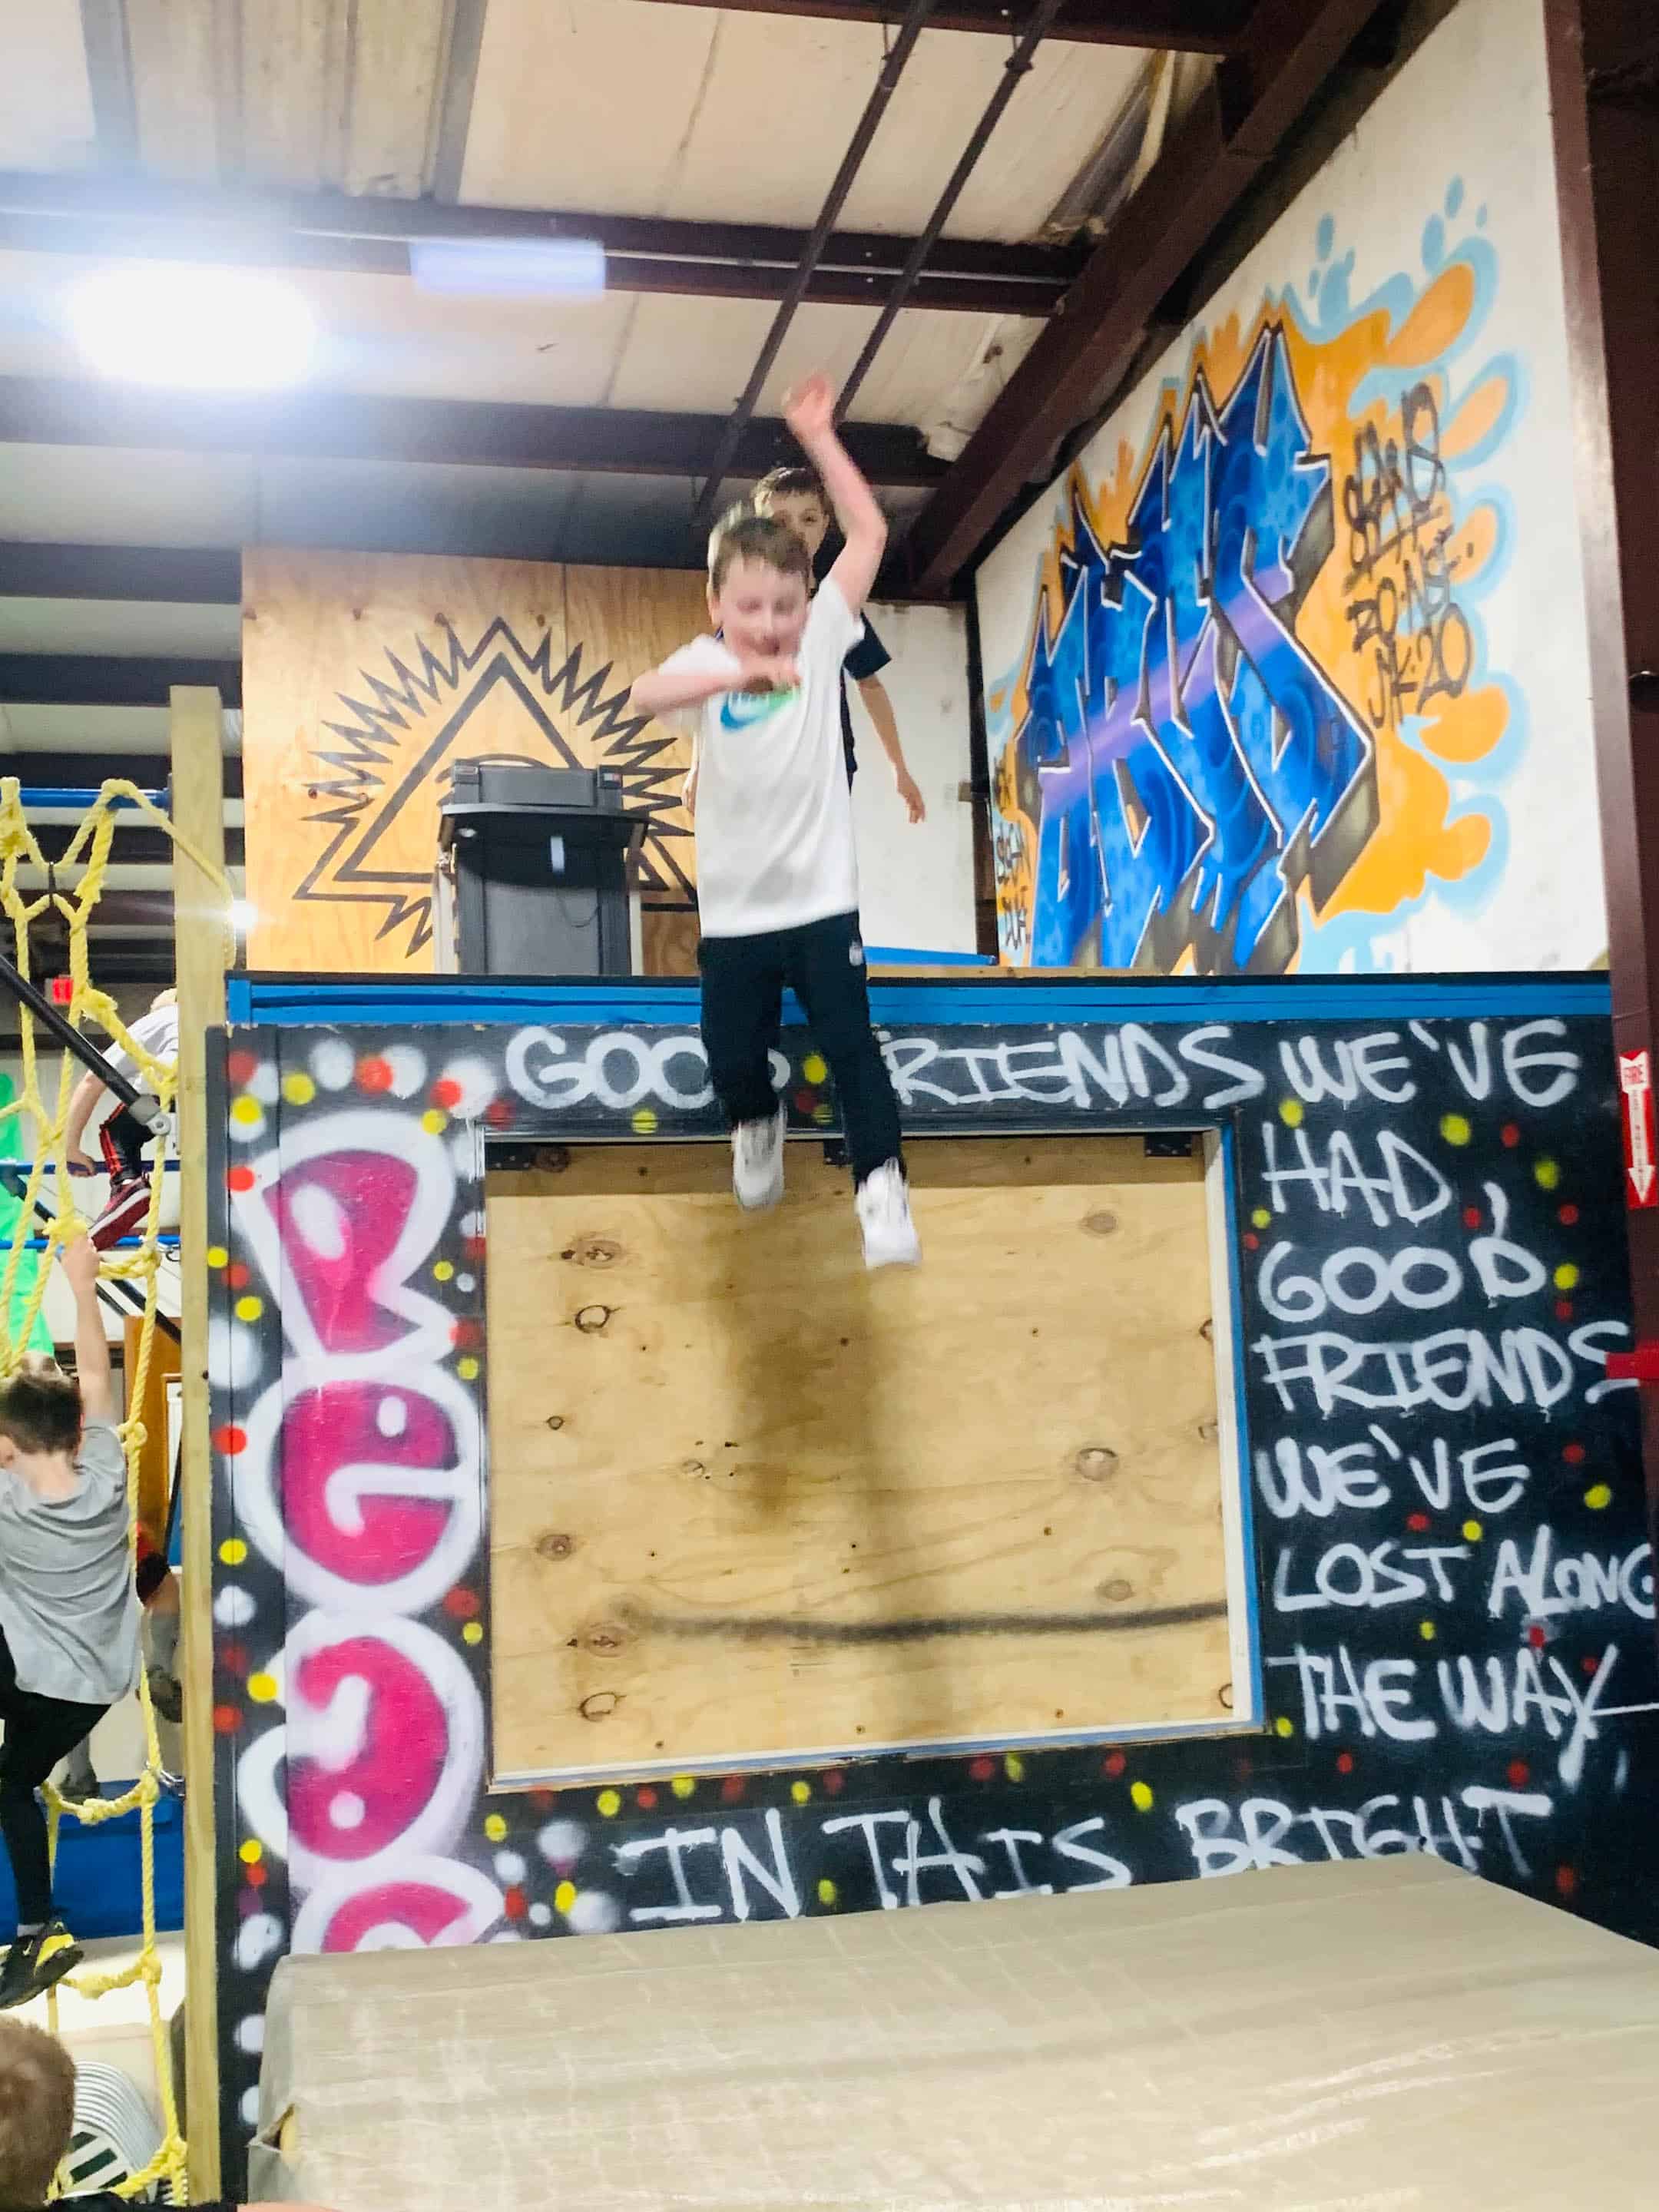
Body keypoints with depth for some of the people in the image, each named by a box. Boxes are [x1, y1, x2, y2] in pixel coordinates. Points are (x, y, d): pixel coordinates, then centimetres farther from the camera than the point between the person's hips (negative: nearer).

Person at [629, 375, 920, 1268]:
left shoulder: (822, 642, -4)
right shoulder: (705, 664, -9)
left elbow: (869, 534, -9)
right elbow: (645, 694, -32)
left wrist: (819, 438, -14)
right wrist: (740, 673, -48)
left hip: (821, 899, 0)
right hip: (733, 910, 1)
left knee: (851, 1044, -5)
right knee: (732, 1056, 12)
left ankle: (881, 1186, 2)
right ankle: (758, 1128, 44)